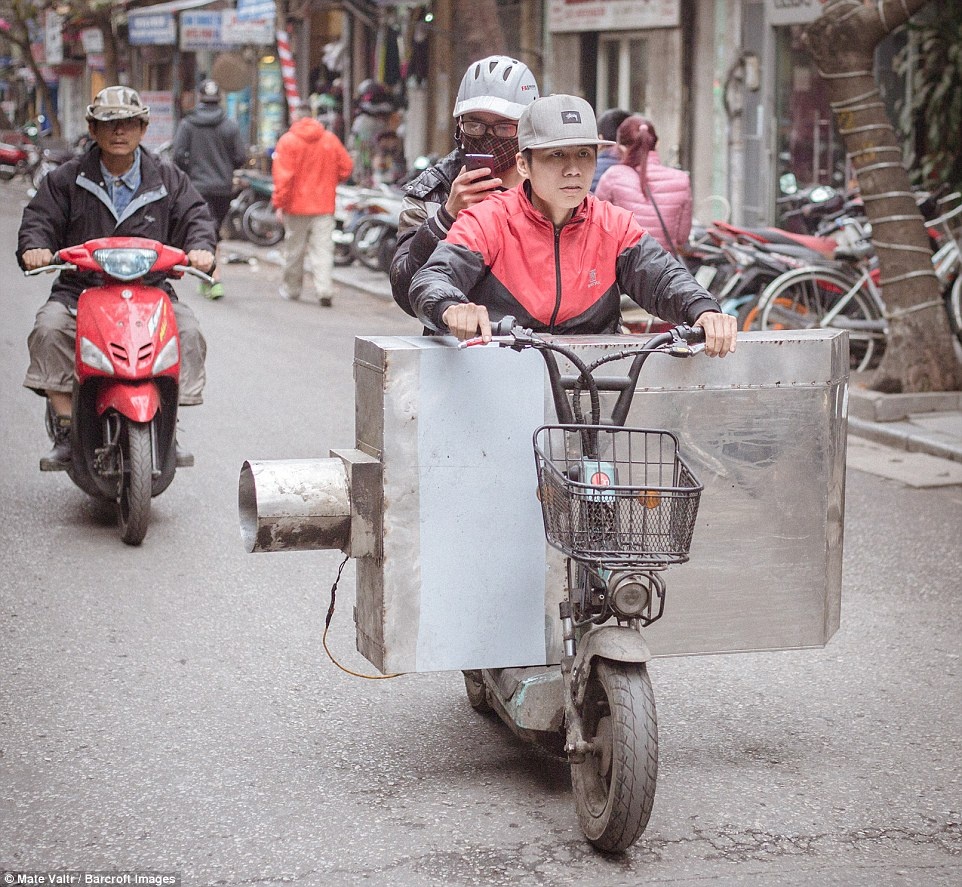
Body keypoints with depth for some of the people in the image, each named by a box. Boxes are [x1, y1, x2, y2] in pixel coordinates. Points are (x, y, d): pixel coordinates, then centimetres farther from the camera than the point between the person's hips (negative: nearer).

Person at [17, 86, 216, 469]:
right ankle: (65, 432, -22)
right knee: (48, 328, -29)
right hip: (79, 289, 0)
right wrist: (35, 247, -20)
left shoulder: (168, 180, 11)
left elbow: (195, 217, 6)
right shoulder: (65, 179, 8)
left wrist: (199, 247, -17)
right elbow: (39, 217, 4)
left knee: (188, 332, -26)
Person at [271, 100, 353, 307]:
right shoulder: (331, 140, 3)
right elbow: (346, 167, 7)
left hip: (296, 205, -2)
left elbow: (283, 175, -12)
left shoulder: (288, 140, -7)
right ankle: (325, 290, -14)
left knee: (294, 249, 12)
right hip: (324, 205, 2)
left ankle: (291, 289, 24)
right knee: (323, 249, -1)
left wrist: (279, 203, -8)